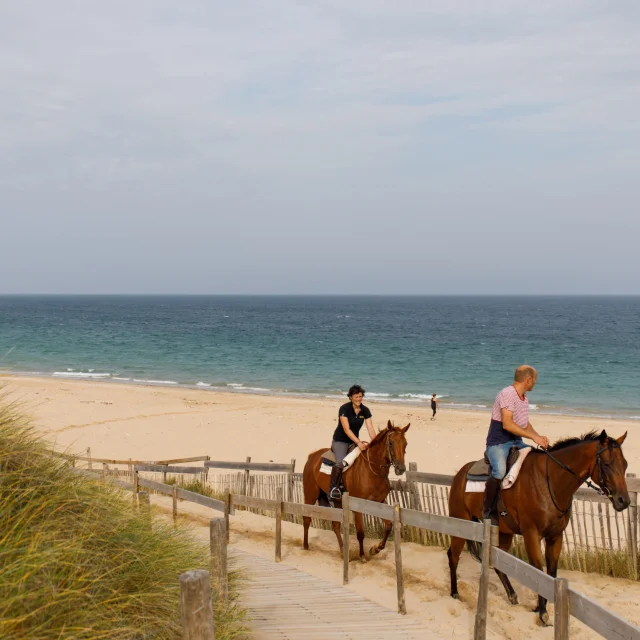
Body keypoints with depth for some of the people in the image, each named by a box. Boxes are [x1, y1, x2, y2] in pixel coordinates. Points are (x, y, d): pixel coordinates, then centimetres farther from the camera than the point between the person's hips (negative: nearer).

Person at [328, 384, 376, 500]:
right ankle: (333, 488, -18)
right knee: (341, 463, -32)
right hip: (340, 441, -6)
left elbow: (370, 429, -5)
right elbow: (346, 429, -22)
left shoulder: (365, 410, 1)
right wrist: (359, 442, -32)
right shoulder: (344, 409, -15)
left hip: (354, 442, 6)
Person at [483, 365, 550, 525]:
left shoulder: (524, 398, 15)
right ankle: (488, 511, -16)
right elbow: (507, 424, -23)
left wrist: (539, 436, 3)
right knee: (500, 472, -33)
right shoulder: (507, 394, -16)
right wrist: (533, 437, -22)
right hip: (499, 442, -9)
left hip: (516, 442, 9)